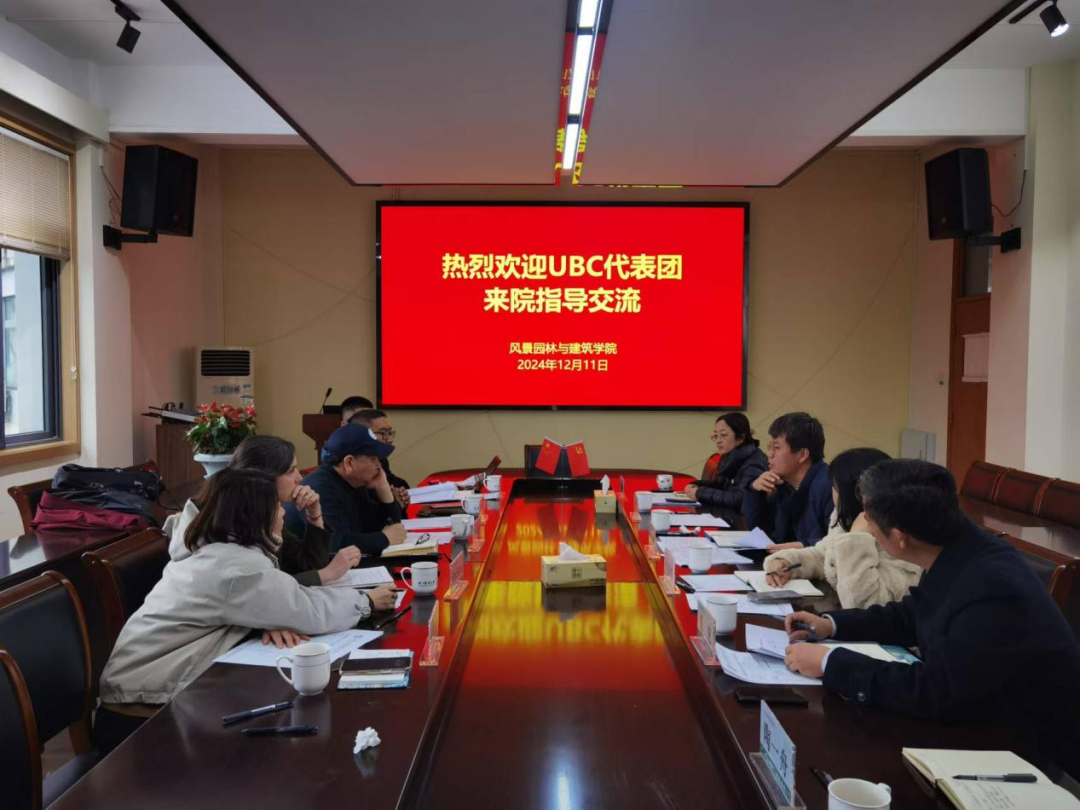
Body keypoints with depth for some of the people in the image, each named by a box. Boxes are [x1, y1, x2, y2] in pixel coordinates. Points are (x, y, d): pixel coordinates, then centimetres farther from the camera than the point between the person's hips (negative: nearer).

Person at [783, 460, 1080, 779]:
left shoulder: (993, 591, -32)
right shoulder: (953, 552, -7)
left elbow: (933, 691, -29)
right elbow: (912, 616, 12)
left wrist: (831, 663, -22)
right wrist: (832, 625, 3)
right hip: (987, 728, 7)